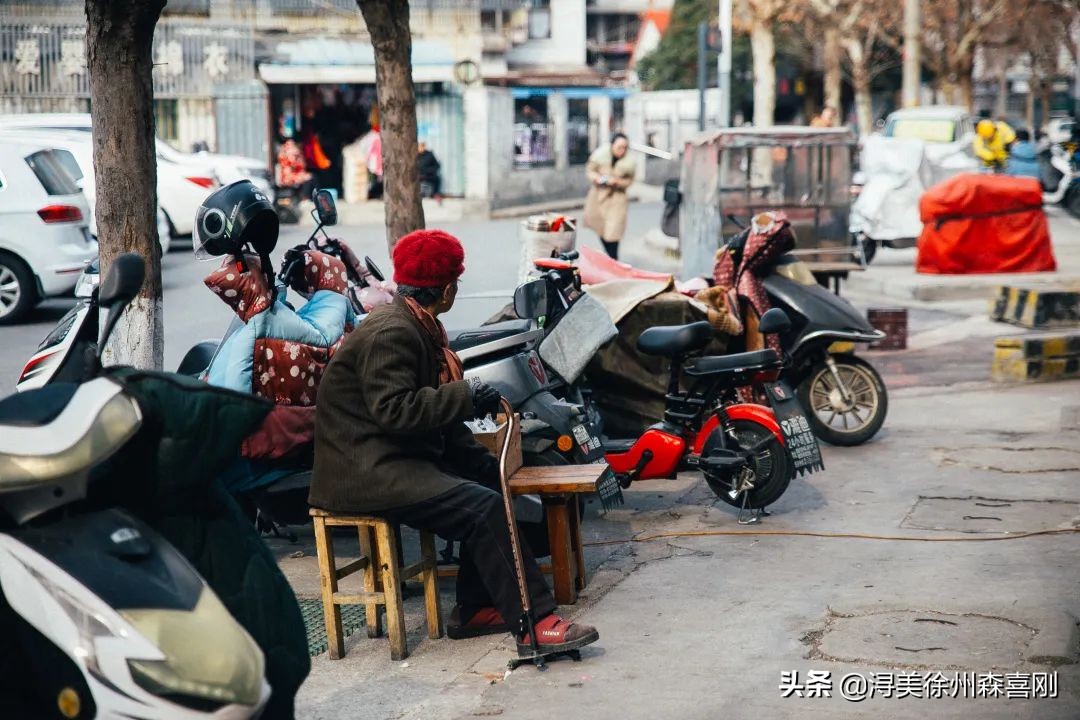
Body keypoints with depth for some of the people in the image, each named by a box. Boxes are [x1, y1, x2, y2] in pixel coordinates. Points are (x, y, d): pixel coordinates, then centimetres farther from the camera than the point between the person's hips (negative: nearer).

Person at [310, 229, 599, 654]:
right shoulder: (391, 333, -16)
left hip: (395, 457, 11)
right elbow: (393, 409, -26)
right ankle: (535, 624, -20)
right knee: (485, 508, -21)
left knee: (492, 483, 3)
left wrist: (480, 459, 7)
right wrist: (465, 397, -22)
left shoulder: (417, 327, 16)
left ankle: (473, 610, 6)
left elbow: (432, 412, 17)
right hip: (365, 472, -11)